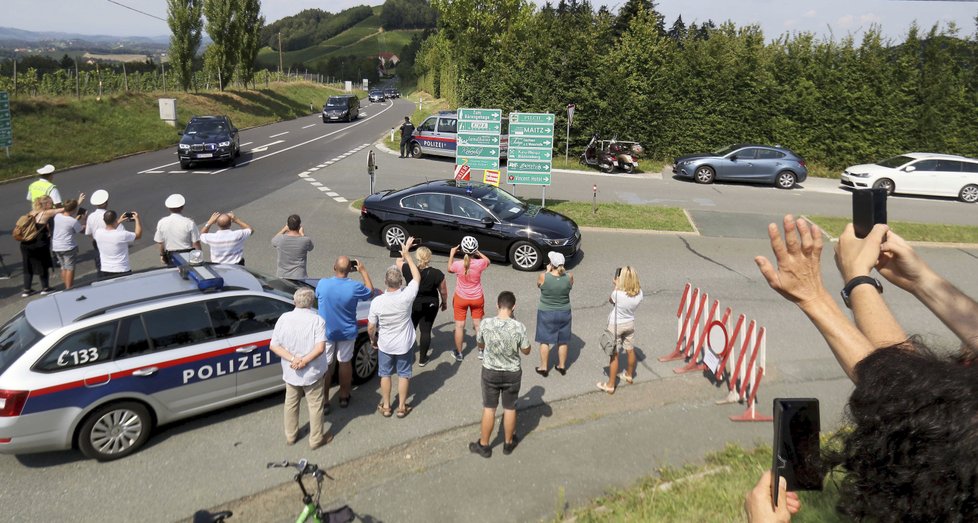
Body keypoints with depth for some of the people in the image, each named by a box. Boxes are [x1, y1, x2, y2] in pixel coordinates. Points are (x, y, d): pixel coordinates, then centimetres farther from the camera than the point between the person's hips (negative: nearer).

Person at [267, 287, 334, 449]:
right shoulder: (317, 320, -19)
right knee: (315, 406, 14)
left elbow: (273, 346, -10)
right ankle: (316, 440, 28)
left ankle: (290, 436, 40)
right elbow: (320, 348, -28)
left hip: (290, 372, 4)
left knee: (291, 404, 23)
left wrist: (292, 359, -16)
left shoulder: (284, 318, -9)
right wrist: (304, 361, -19)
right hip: (312, 373, -3)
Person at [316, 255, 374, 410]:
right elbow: (371, 292, 0)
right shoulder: (355, 287, -22)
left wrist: (337, 273, 7)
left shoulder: (322, 284, -19)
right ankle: (344, 397, 33)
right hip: (347, 332, 0)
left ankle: (324, 401, 20)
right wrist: (363, 271, 4)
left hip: (326, 332, 0)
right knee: (345, 363, 18)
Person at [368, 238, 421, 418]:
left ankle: (386, 406, 31)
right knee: (404, 375, 17)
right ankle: (402, 407, 28)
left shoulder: (377, 302, -24)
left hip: (385, 345, 0)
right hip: (405, 344, 0)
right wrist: (407, 254, -3)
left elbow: (371, 327, -12)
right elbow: (417, 277, -7)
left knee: (385, 375, 20)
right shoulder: (407, 296, -25)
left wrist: (373, 340, 9)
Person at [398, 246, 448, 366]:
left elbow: (399, 261, 6)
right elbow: (443, 291, -7)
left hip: (411, 305, 2)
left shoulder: (408, 270, -16)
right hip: (430, 306, -1)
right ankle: (422, 359, 18)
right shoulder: (437, 274, -19)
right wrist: (444, 302, 11)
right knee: (425, 331, 10)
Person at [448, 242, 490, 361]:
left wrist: (451, 254, 12)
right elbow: (487, 261, 6)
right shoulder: (479, 263, -19)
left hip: (461, 299, -1)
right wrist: (478, 252, 8)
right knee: (478, 324, 15)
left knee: (459, 326, 10)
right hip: (477, 298, 1)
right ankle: (481, 351, 25)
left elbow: (449, 269, 5)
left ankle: (459, 353, 19)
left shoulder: (458, 265, -20)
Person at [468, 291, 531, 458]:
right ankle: (508, 443, 37)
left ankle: (483, 445, 30)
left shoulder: (486, 323, -17)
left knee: (489, 409, 16)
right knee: (509, 409, 19)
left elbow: (480, 345, 1)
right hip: (512, 374, 0)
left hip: (490, 372, 0)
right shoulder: (519, 327, -20)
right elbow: (526, 351, -5)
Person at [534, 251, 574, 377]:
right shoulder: (569, 277, -15)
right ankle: (562, 366, 29)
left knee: (545, 341, 13)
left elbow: (538, 284, 1)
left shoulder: (544, 276, -21)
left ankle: (544, 367, 21)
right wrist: (562, 271, 2)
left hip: (546, 313, -2)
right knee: (563, 341, 17)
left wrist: (548, 271, 1)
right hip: (564, 313, 2)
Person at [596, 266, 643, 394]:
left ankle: (610, 385, 12)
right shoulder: (639, 293, -16)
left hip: (615, 326, -5)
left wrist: (617, 286, -1)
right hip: (630, 324, 5)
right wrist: (619, 286, -1)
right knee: (630, 351, 23)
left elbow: (610, 301, -7)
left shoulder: (618, 293, -30)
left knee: (614, 355, 3)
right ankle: (629, 375, 46)